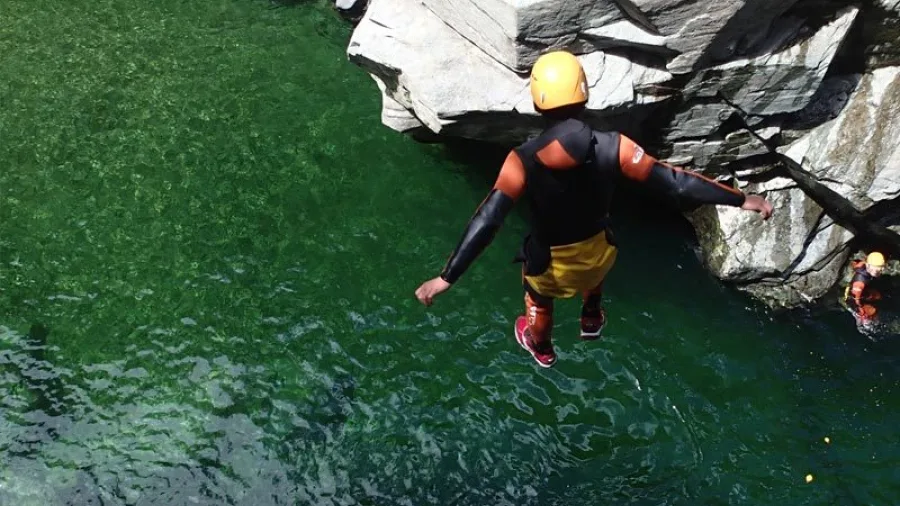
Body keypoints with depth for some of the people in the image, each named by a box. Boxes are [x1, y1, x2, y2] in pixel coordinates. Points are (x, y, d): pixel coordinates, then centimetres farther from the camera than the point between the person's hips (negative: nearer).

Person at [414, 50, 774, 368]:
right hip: (598, 254, 1)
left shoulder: (523, 160, -31)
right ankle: (591, 320, 63)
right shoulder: (612, 147, -27)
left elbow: (487, 221, -34)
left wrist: (446, 278, -32)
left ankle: (541, 348, 63)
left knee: (539, 299, 34)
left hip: (548, 264, -1)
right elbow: (673, 181, -22)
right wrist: (741, 200, -12)